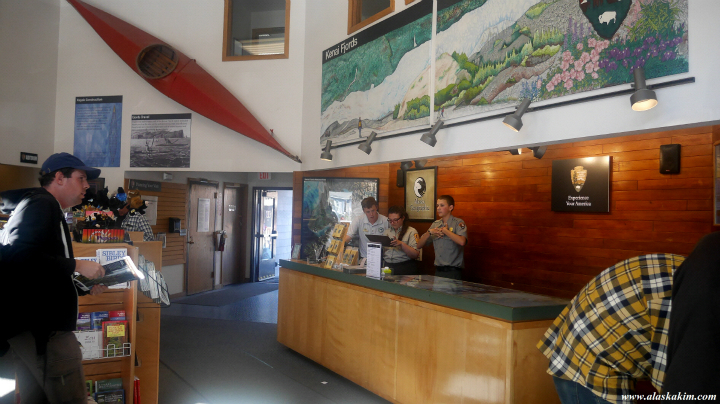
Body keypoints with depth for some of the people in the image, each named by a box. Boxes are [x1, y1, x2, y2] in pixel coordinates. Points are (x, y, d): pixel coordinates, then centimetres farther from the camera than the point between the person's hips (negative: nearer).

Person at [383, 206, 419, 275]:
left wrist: (401, 244, -17)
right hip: (386, 265, 5)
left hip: (404, 266, -5)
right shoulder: (387, 231, 20)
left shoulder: (411, 232, 4)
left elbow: (415, 254, -6)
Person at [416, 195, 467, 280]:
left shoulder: (458, 223, -4)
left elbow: (461, 242, -25)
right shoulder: (435, 224, 13)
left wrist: (444, 230, -12)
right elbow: (419, 246, 13)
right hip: (438, 270, 5)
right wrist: (429, 232, -4)